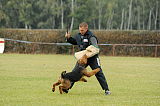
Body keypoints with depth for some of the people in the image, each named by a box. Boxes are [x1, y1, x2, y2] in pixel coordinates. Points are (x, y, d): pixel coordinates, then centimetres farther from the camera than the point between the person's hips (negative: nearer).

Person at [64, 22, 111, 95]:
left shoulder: (91, 36, -18)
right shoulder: (79, 35, 4)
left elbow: (95, 47, -29)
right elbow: (74, 41, 26)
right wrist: (68, 38, 7)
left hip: (92, 58, -6)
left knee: (99, 73, -5)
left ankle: (106, 89, 0)